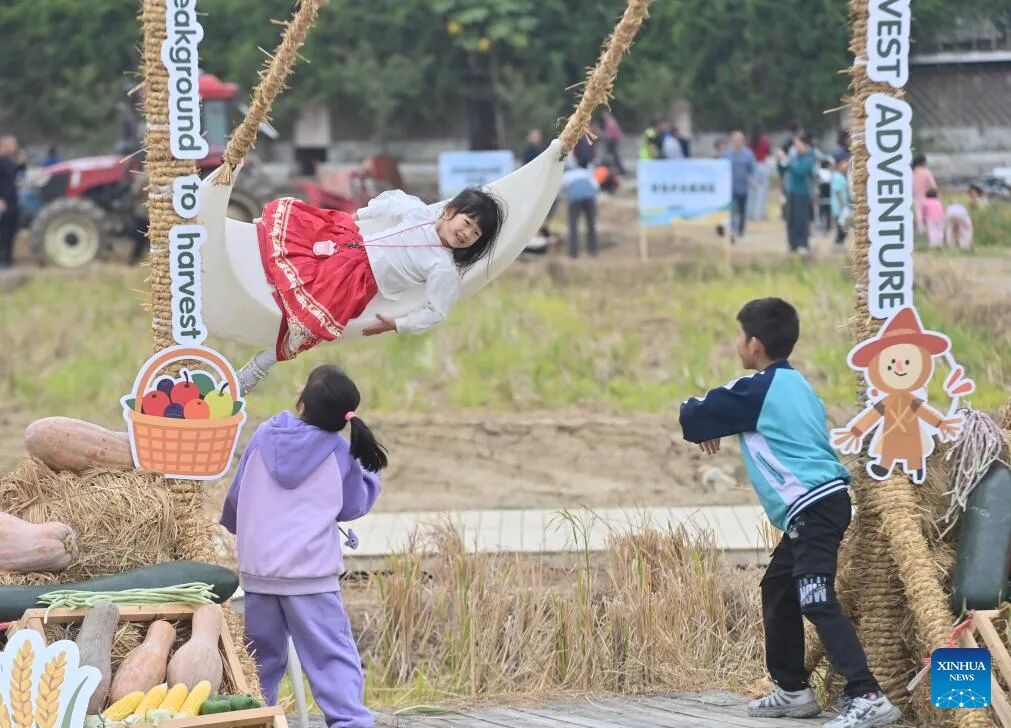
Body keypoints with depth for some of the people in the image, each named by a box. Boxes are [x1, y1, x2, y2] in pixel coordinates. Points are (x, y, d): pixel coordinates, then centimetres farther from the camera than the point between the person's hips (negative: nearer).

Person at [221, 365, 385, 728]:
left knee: (263, 658, 16)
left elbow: (235, 496, 16)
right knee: (334, 658, -5)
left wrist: (231, 525, 36)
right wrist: (368, 471, 22)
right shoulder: (340, 452, -5)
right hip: (310, 574, -3)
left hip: (256, 570, 3)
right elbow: (354, 506, 7)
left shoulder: (264, 436, 3)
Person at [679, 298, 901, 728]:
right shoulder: (793, 384, 18)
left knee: (817, 602, -17)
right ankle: (793, 690, 26)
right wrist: (718, 423, 16)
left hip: (812, 507, -10)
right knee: (777, 590, 20)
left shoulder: (758, 391, -9)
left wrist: (707, 428, 20)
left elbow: (693, 417, -2)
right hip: (820, 504, 10)